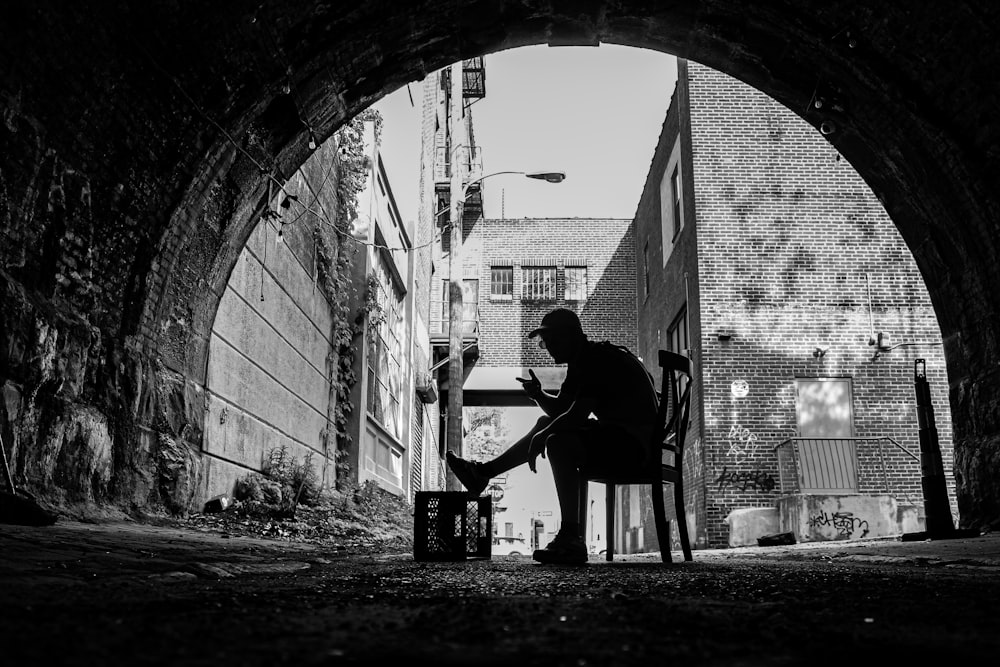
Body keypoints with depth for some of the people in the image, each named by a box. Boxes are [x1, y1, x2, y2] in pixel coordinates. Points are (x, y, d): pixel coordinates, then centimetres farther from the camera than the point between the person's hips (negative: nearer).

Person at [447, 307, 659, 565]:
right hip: (617, 434, 11)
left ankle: (571, 539, -31)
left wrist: (540, 437, -11)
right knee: (545, 424, 18)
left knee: (559, 442, -29)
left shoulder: (598, 358, -16)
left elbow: (577, 415, -24)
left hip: (632, 443, -11)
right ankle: (484, 471, 24)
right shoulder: (582, 363, 17)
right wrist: (537, 394, 2)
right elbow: (558, 409, 22)